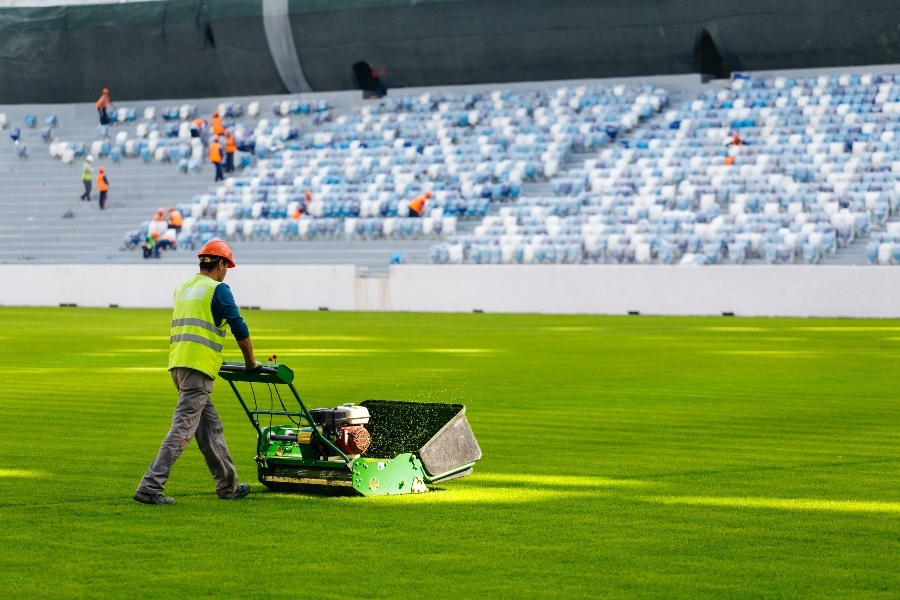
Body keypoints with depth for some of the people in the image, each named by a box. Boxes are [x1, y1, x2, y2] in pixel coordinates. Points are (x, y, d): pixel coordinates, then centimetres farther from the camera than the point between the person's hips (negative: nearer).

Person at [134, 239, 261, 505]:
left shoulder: (182, 289, 20)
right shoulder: (217, 289, -3)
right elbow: (239, 329, -4)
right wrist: (251, 362, 10)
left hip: (177, 363, 8)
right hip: (198, 367, -8)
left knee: (210, 426, 16)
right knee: (183, 428, -10)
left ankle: (228, 485, 22)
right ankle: (151, 486, -17)